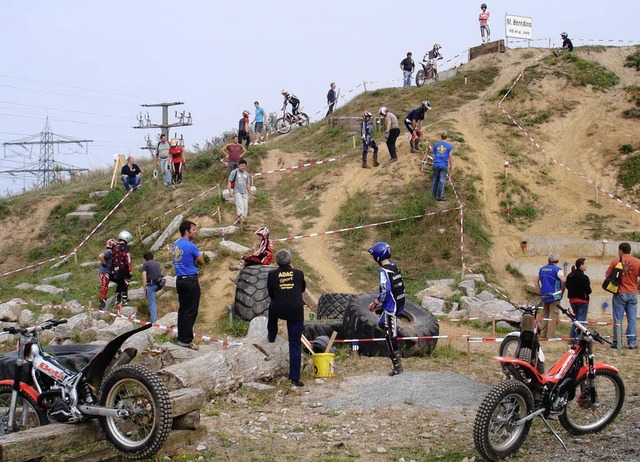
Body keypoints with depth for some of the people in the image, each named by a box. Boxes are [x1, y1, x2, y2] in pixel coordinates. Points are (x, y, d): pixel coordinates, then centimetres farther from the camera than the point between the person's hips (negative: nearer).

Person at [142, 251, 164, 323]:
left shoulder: (145, 264, 5)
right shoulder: (157, 264, 22)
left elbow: (144, 277, -4)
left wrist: (145, 289, -1)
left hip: (151, 284, -6)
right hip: (160, 284, 6)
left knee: (151, 303, -3)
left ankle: (153, 321, -10)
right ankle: (154, 309, 32)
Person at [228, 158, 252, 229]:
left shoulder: (246, 174, 15)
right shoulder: (234, 172, -2)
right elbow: (229, 181, -3)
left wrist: (250, 194, 22)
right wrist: (230, 191, -11)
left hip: (245, 193, 6)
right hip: (237, 192, -6)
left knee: (245, 206, 3)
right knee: (240, 205, -19)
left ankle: (242, 221, 10)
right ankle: (241, 218, -32)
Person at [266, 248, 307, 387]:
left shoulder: (272, 275, -2)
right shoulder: (299, 274, 0)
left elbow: (270, 294, 11)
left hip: (279, 311, 1)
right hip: (296, 312, 0)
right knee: (295, 345, 7)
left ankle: (271, 336, 52)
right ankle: (295, 378, 4)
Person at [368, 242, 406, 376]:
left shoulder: (383, 271, -17)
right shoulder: (395, 267, 9)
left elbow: (384, 290, -24)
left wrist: (375, 303, -13)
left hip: (390, 307, -9)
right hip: (399, 304, 9)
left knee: (390, 336, -3)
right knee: (381, 323, 27)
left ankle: (397, 366, 1)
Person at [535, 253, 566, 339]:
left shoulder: (542, 269, 11)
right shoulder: (557, 269, -10)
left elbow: (536, 280, 19)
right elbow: (563, 280, -25)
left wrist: (540, 291, 21)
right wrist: (562, 290, -10)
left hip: (544, 295, 6)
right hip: (554, 296, -6)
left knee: (545, 315, 15)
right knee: (553, 316, -3)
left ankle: (543, 335, 18)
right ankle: (551, 336, -5)